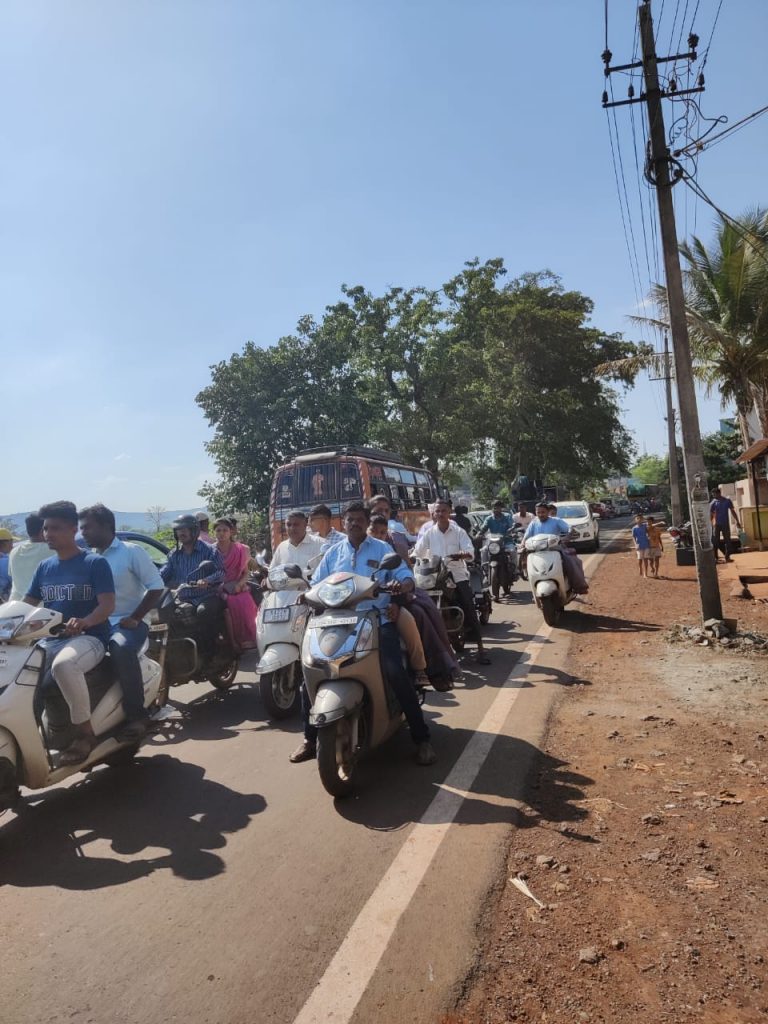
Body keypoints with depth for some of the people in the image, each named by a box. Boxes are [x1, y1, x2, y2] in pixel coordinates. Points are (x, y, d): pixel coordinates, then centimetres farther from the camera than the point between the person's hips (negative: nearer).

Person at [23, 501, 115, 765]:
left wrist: (83, 622, -34)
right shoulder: (44, 567, 14)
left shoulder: (95, 562, -5)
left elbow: (108, 605, -15)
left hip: (89, 637, -7)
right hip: (51, 640, 7)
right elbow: (28, 604, 15)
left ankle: (85, 733, -22)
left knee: (63, 665, -37)